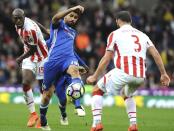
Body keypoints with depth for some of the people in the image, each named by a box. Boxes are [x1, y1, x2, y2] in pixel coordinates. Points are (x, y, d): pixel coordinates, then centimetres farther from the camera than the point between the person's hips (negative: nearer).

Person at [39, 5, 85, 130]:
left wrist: (78, 65, 40)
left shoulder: (73, 33, 29)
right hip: (53, 60, -3)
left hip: (68, 58, 3)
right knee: (47, 93, 5)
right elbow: (55, 18, -13)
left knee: (74, 69, -36)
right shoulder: (59, 25, 12)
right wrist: (72, 9, -20)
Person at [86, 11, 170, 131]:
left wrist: (95, 77, 14)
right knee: (127, 95, 35)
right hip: (140, 76, 5)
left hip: (123, 72, -5)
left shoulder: (115, 34, 10)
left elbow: (106, 59, 6)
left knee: (97, 90, 16)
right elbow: (156, 54, 11)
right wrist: (163, 74, 13)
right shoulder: (142, 35, 22)